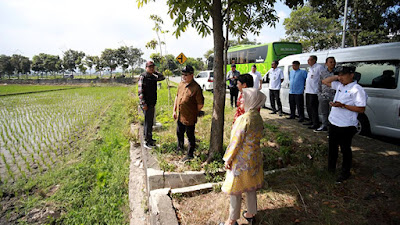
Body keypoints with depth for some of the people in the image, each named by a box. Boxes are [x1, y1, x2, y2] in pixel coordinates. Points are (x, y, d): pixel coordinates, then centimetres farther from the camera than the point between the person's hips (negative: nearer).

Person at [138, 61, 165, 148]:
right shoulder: (143, 76, -12)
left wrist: (155, 72, 6)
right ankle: (147, 141, 4)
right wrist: (143, 104, -20)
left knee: (149, 121, 17)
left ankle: (148, 138, 31)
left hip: (152, 103, 8)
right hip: (146, 104, -8)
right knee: (148, 122, -4)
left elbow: (162, 77, 21)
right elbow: (140, 91, -16)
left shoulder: (153, 77, 10)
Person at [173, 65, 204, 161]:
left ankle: (190, 155, 23)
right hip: (179, 116, 8)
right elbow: (177, 97, 15)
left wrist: (193, 113, -3)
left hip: (189, 118, -8)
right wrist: (174, 110, 13)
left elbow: (200, 104, -14)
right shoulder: (181, 84, 4)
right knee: (179, 133, 25)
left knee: (190, 136, 7)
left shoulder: (196, 87, -19)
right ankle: (180, 147, 51)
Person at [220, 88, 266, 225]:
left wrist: (228, 159, -11)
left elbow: (236, 141, -21)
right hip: (255, 158, 7)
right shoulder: (259, 118, -1)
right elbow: (258, 136, 8)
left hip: (241, 159, -7)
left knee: (236, 190, 9)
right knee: (251, 188, 23)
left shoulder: (244, 119, -25)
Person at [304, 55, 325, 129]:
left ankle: (316, 124, 1)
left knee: (313, 108, -7)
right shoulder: (310, 68, 16)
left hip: (314, 92, -9)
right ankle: (312, 121, 29)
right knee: (308, 107, 16)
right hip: (308, 91, 9)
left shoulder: (319, 67, -11)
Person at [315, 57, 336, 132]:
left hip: (333, 97, -4)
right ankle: (324, 126, 29)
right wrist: (319, 94, 10)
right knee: (324, 113, 15)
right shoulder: (323, 72, 10)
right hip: (324, 96, 4)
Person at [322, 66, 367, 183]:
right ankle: (331, 167, 37)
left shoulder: (357, 90, -14)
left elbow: (361, 109, -18)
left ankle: (345, 173, 21)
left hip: (346, 126, -7)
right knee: (332, 147, 20)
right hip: (334, 123, 7)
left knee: (345, 149, 6)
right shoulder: (339, 85, 8)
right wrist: (336, 76, 5)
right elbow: (325, 81, 18)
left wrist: (343, 106, -24)